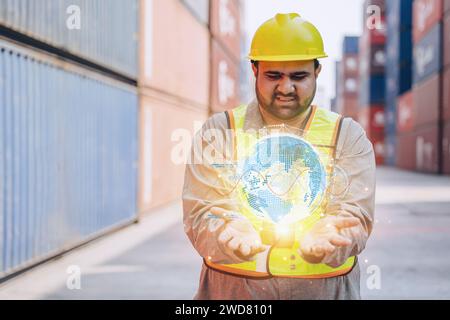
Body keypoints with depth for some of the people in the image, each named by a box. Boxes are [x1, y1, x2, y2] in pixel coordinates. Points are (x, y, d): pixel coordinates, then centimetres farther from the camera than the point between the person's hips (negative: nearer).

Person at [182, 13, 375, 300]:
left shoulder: (348, 136, 1)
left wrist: (319, 242, -30)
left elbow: (354, 214, -9)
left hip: (325, 289, 1)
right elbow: (202, 213, -9)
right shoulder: (218, 133, 0)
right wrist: (239, 238, -30)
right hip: (231, 289, 0)